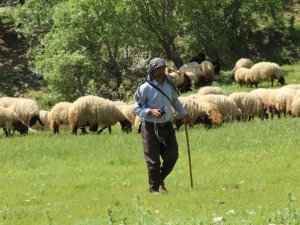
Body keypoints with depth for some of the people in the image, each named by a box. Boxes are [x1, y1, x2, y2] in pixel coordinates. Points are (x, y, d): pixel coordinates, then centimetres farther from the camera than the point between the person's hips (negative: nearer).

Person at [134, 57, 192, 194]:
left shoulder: (169, 85, 7)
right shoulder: (145, 88, -10)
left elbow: (175, 101, 25)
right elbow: (137, 108, -8)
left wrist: (184, 115, 21)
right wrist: (151, 112, -22)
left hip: (167, 126, 6)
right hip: (151, 127, -6)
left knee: (172, 156, 7)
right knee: (153, 160, -2)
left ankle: (160, 179, 30)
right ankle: (154, 188, 11)